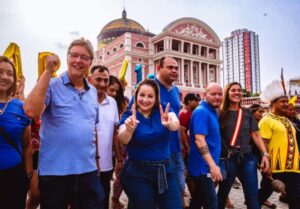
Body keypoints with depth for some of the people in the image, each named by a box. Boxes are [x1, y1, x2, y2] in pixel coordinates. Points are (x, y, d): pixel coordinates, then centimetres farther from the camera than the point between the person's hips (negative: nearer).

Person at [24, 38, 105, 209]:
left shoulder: (93, 92, 9)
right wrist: (48, 72, -20)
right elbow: (31, 111, -24)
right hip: (54, 172, -4)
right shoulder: (52, 85, -5)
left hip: (88, 171, 4)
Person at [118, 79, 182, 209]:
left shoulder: (164, 110, -1)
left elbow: (176, 124, -23)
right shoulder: (129, 115, -5)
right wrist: (129, 129, -47)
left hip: (165, 170, 2)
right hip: (137, 173, -2)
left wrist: (170, 124, -47)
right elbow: (123, 140, -24)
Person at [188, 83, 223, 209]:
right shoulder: (202, 112, -16)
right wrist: (213, 165, -30)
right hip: (204, 167, -9)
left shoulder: (213, 112, 12)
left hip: (205, 167, 9)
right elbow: (199, 140, -25)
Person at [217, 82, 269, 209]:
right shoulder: (221, 114, -4)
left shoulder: (248, 114, 8)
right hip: (228, 159, -3)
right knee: (222, 194, 12)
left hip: (247, 158, 3)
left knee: (253, 197, 7)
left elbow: (255, 135, 8)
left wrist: (265, 154, 0)